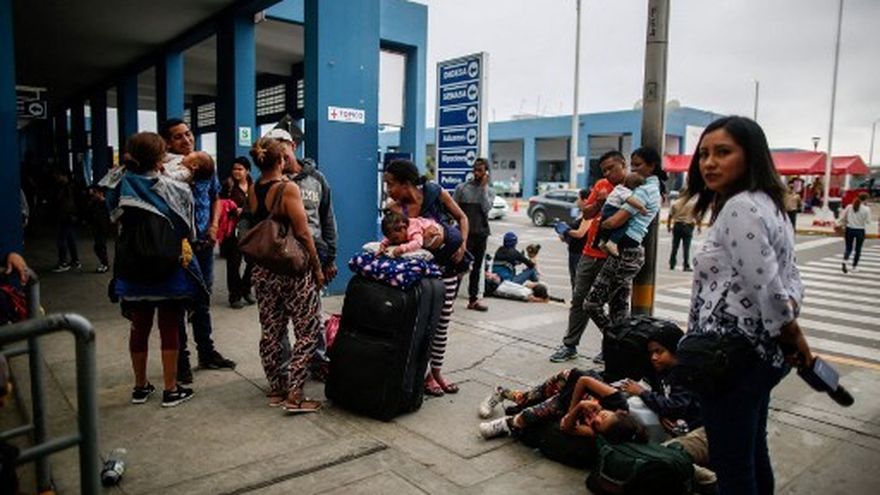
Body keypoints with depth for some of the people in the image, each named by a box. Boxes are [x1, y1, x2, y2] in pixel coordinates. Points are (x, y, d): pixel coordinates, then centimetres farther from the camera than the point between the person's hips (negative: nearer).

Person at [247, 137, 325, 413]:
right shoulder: (288, 188, -12)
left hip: (262, 270, 7)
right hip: (293, 269, -6)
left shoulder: (252, 191, 6)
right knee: (308, 331, 2)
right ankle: (294, 395, 1)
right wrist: (317, 267, -6)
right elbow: (303, 233, -13)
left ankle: (276, 389, 24)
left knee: (271, 332, 14)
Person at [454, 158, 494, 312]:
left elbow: (486, 208, -11)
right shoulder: (462, 188, -1)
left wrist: (484, 187, -11)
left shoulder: (489, 191, 7)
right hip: (465, 233, -3)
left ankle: (473, 299, 20)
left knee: (476, 268, 11)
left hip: (481, 234, 4)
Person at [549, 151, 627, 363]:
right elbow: (587, 213, 11)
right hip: (590, 252, 6)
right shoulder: (601, 185, 9)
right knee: (579, 299, 9)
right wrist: (599, 202, -7)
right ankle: (570, 345, 19)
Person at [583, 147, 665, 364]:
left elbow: (615, 221, -20)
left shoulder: (643, 191, -13)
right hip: (631, 252, 10)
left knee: (592, 303, -4)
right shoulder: (653, 189, 18)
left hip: (624, 254, -10)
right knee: (619, 307, 13)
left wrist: (600, 224, -2)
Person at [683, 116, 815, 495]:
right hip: (760, 353, 10)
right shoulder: (766, 204, 12)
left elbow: (767, 288, -22)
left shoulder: (739, 208, -18)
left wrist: (793, 336, -7)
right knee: (753, 456, 23)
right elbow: (790, 277, 14)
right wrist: (790, 314, -2)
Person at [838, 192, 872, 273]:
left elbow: (842, 218, -1)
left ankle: (844, 261, -15)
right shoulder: (866, 209, -11)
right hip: (860, 231, -2)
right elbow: (868, 222, -8)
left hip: (849, 229, 2)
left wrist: (839, 224, 12)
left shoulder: (849, 207, -4)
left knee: (848, 248, 11)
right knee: (858, 249, 13)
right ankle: (854, 267, 18)